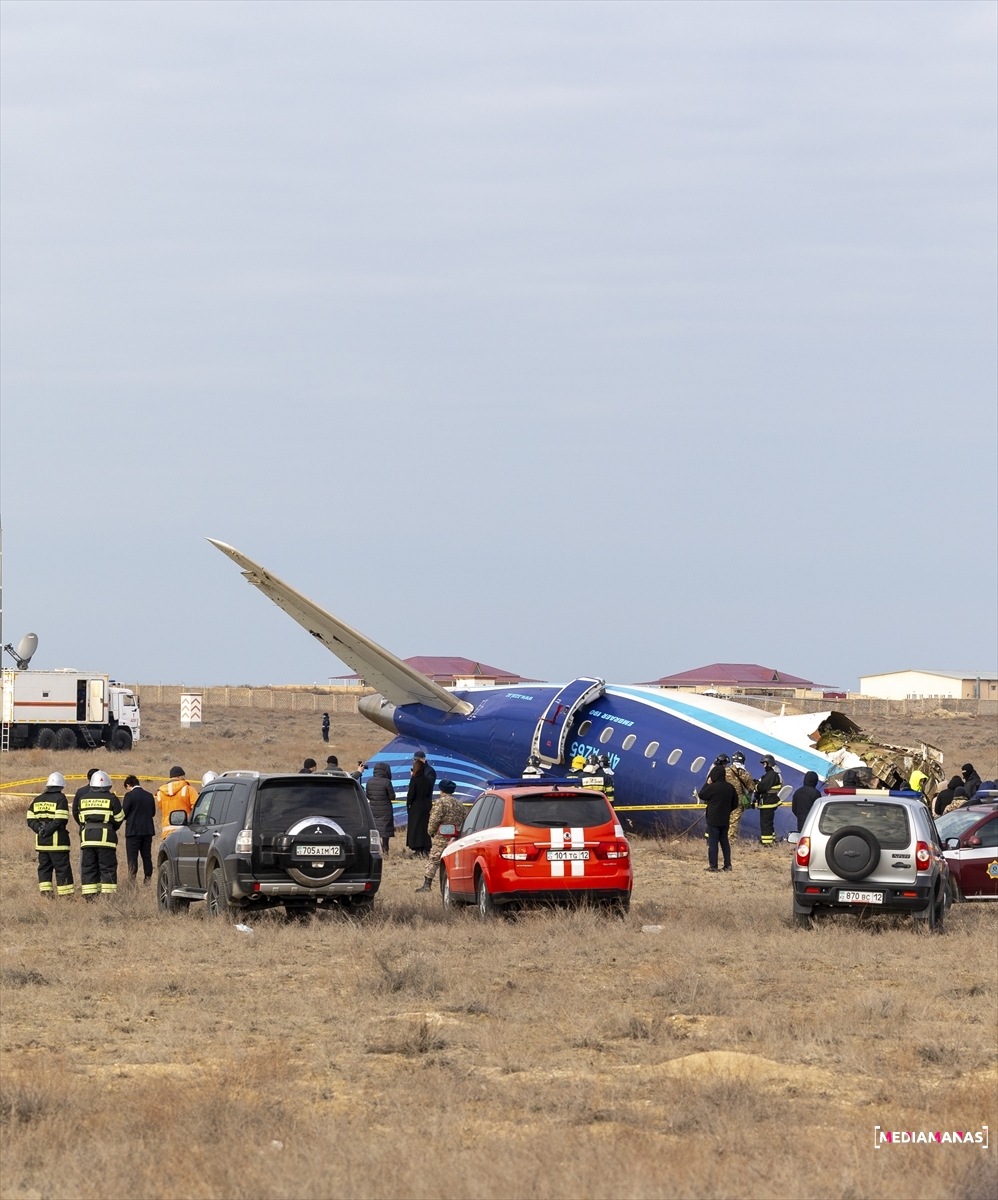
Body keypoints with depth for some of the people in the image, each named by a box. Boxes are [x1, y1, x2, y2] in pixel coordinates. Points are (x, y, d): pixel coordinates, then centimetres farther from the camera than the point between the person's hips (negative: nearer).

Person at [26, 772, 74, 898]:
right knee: (62, 868, -2)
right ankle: (65, 894, -3)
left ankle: (45, 892, 6)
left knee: (44, 867, 12)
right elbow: (60, 820, -17)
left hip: (41, 841, 5)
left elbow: (31, 820, 7)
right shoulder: (60, 799, -7)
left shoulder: (37, 800, 13)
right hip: (57, 840, -5)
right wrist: (47, 831, -12)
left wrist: (40, 829, -6)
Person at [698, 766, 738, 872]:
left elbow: (701, 796, -1)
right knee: (724, 842, 14)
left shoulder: (712, 787, -16)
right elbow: (735, 803, 9)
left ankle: (713, 866, 0)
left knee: (712, 842, 0)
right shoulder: (730, 787, 2)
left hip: (713, 819, -6)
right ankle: (728, 865, 15)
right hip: (725, 820, 6)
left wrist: (707, 784, 5)